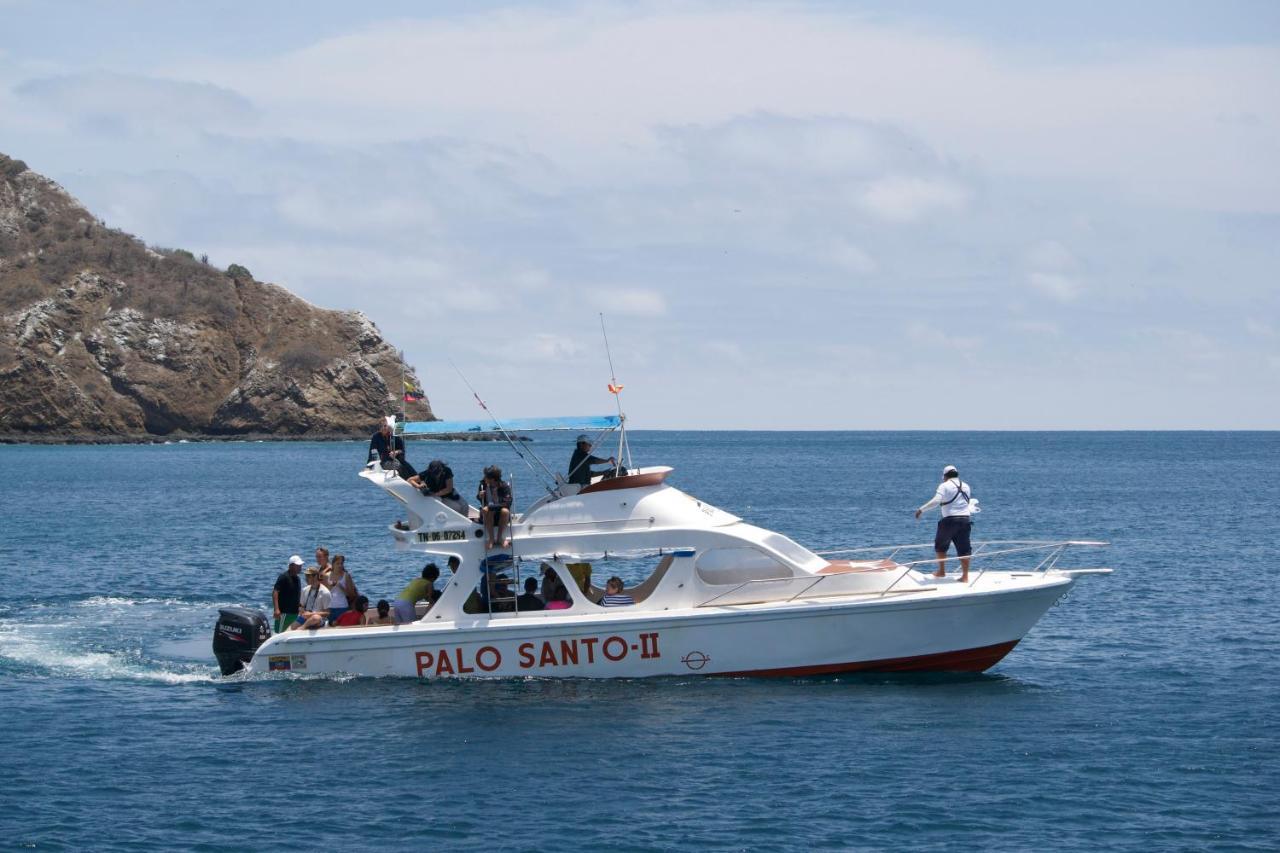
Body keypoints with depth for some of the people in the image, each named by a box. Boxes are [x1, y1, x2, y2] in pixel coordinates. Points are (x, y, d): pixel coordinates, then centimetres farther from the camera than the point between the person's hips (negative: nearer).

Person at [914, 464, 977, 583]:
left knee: (940, 546, 14)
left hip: (950, 519, -5)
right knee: (964, 549, 5)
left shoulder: (945, 486, -6)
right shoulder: (966, 486, 12)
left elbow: (936, 501, -19)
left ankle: (942, 571, 17)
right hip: (965, 519, 5)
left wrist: (921, 510, -13)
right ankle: (965, 576, 3)